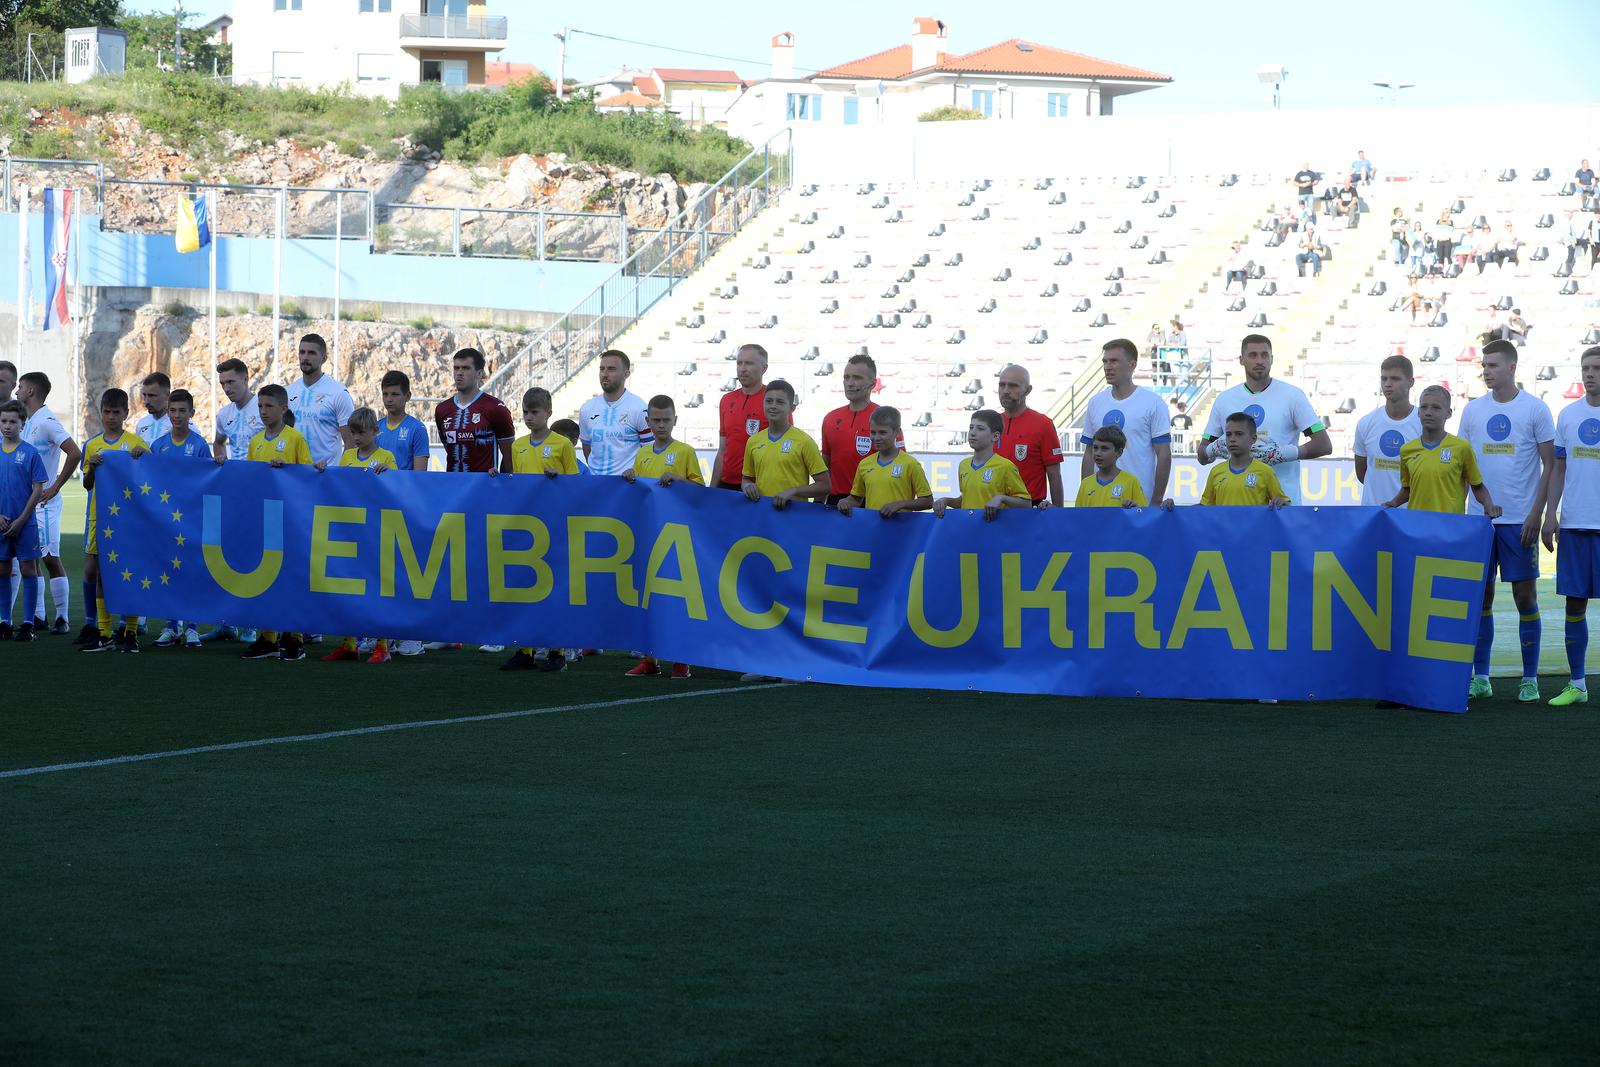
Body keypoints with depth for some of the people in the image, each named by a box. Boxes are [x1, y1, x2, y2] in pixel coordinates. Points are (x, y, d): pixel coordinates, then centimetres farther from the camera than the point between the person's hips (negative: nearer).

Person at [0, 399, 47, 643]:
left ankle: (27, 624, 3)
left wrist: (21, 520, -11)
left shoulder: (30, 453, -5)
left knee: (28, 570, -1)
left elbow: (38, 489, -6)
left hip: (25, 523, -4)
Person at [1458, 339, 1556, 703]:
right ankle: (1480, 678, 12)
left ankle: (1530, 679, 7)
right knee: (1481, 595, 5)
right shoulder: (1473, 410, 8)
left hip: (1520, 519, -3)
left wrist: (1536, 514, -10)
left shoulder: (1535, 409, -3)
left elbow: (1549, 465, -2)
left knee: (1525, 595, 0)